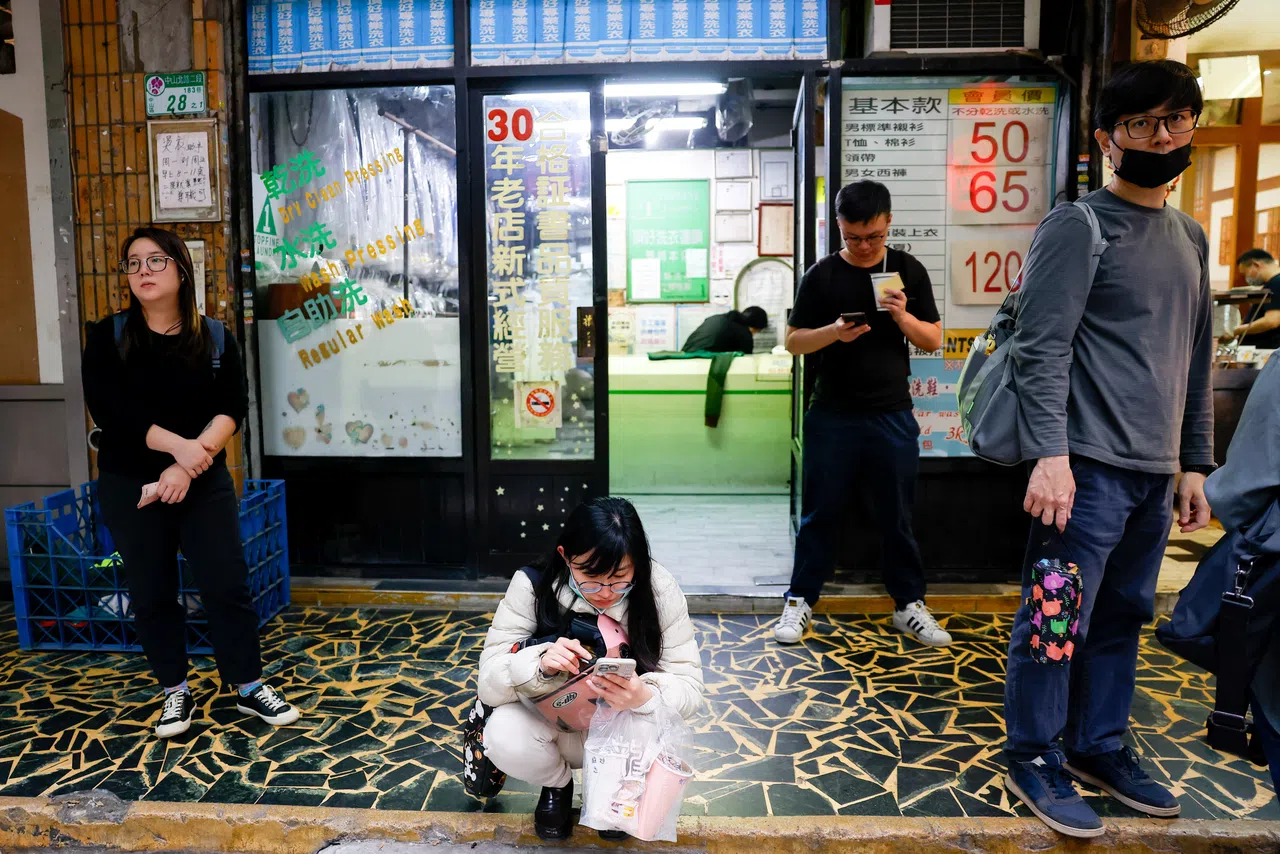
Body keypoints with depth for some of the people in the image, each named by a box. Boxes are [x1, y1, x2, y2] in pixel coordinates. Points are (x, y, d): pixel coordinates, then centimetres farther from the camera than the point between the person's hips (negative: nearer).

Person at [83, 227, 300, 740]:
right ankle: (175, 692, 23)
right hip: (130, 485, 1)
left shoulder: (215, 339, 1)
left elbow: (232, 409, -8)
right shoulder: (108, 337, 1)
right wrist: (177, 444, -21)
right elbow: (108, 409, -11)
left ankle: (249, 687, 14)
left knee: (228, 585, 0)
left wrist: (187, 465, -20)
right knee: (151, 593, 8)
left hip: (205, 483, 0)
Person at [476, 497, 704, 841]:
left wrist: (644, 696, -45)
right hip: (553, 720, 0)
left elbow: (690, 688, -21)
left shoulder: (660, 590, -24)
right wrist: (540, 663, -47)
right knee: (503, 737, -31)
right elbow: (488, 683, -24)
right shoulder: (533, 586, -24)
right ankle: (558, 785, 7)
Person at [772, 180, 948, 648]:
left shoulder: (908, 271, 5)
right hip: (832, 416, -1)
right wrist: (834, 332, -17)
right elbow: (793, 341, 2)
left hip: (892, 415, 1)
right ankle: (801, 600, 20)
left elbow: (933, 340, 7)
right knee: (820, 513, 7)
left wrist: (903, 317, -13)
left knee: (897, 515, 9)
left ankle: (909, 604, 24)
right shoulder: (822, 275, 1)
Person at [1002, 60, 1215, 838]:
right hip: (1088, 466, -7)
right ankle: (1035, 760, 15)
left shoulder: (1191, 237, 18)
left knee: (1122, 618, 14)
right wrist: (1049, 454, -22)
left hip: (1155, 473, 7)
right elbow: (1043, 348, -14)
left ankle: (1099, 749, 28)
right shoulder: (1078, 226, -5)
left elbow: (1198, 361, 20)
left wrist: (1195, 463, 17)